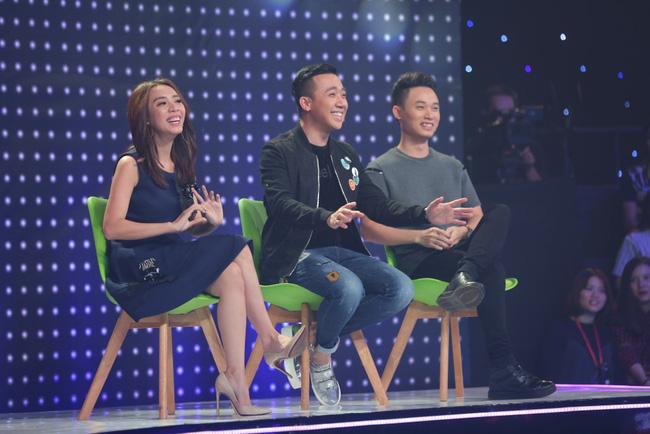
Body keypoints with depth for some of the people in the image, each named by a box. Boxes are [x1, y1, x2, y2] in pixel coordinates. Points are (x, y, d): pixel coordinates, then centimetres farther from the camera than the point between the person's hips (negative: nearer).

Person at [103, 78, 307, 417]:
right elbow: (112, 228, -15)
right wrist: (174, 225, -19)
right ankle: (272, 342, -14)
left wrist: (211, 223, -6)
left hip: (173, 262, 7)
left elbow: (192, 230, 18)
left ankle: (236, 379, -30)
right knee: (235, 248, -22)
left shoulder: (180, 164, 16)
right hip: (138, 269, -7)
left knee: (231, 277, -24)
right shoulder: (131, 165, -5)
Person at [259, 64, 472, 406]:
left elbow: (378, 206, 17)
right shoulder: (279, 151, -2)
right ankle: (321, 356, -5)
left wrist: (425, 214, -1)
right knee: (349, 287, -36)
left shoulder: (345, 155, 20)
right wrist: (327, 218, -39)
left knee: (402, 289, -17)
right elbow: (279, 203, -20)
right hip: (297, 255, -7)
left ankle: (309, 338, -7)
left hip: (341, 250, 7)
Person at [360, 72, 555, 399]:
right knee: (491, 270, -33)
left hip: (460, 250, 5)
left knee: (501, 213, -23)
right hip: (417, 261, -5)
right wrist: (419, 236, -16)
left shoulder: (452, 167, 26)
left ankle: (464, 277, -45)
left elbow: (479, 218, 19)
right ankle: (503, 371, -40)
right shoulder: (381, 170, 8)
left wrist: (462, 231, -6)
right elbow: (369, 229, -2)